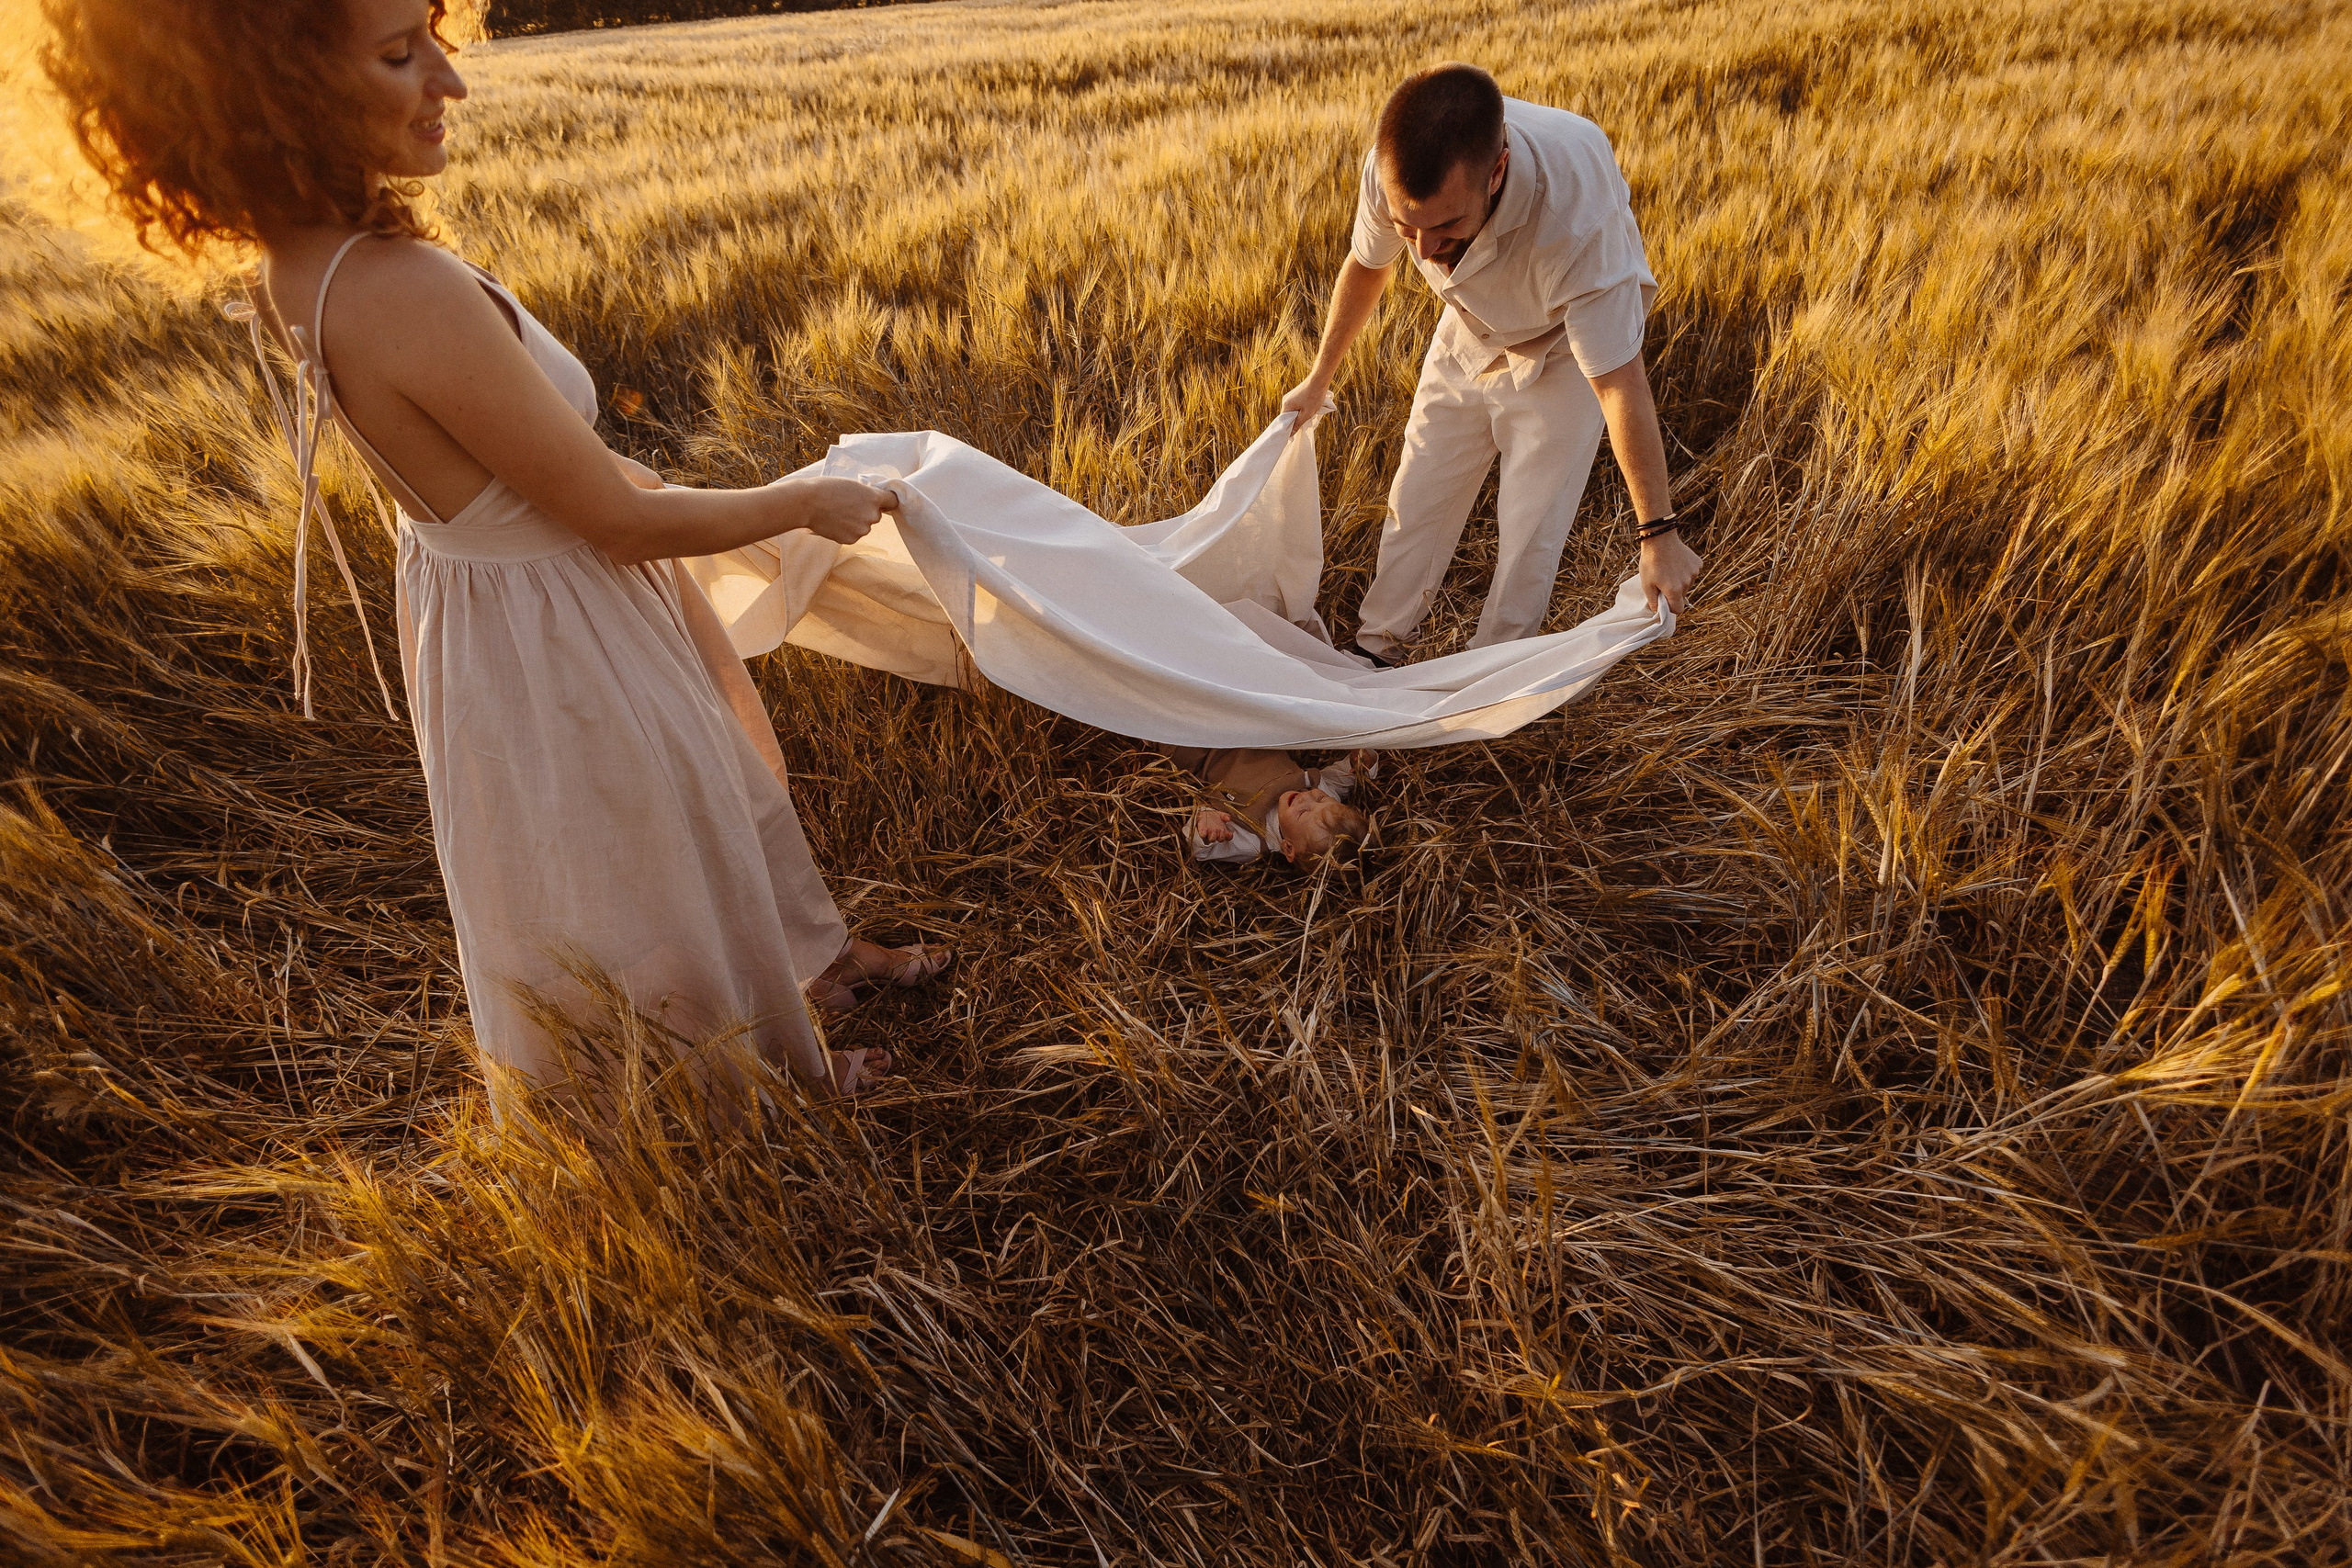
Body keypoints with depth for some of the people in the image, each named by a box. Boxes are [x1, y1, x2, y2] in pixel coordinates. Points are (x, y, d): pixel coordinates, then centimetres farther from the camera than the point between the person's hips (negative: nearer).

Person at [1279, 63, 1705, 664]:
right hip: (1471, 330, 4)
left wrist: (1659, 536, -27)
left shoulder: (1577, 214, -43)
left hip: (1561, 347, -4)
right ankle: (1375, 648, 25)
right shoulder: (1394, 171, -30)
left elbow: (1620, 386, -35)